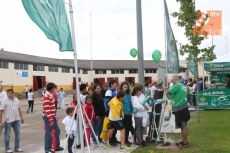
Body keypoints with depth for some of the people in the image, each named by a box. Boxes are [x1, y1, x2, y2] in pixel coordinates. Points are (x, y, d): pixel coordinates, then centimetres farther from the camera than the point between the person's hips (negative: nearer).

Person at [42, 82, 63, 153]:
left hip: (52, 116, 10)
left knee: (57, 131, 14)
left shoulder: (51, 95, 11)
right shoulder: (46, 97, -19)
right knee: (49, 133, -2)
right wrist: (51, 120, -22)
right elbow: (47, 110, -22)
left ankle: (57, 146, 26)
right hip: (48, 117, -10)